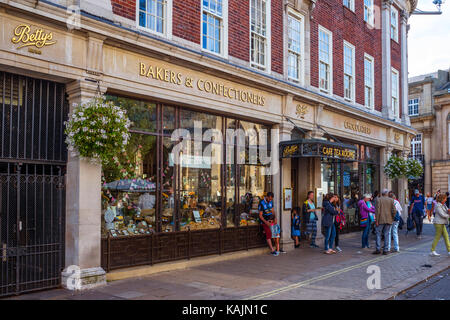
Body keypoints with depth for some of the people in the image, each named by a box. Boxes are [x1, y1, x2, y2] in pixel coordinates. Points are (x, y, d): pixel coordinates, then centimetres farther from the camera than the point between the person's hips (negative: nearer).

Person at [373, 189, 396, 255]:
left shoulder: (379, 200, -4)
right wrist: (392, 218, 11)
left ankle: (378, 249, -1)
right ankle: (385, 250, 7)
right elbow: (394, 211, -3)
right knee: (386, 235, 6)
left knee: (378, 234, 4)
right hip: (389, 220, 2)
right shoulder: (391, 200, 3)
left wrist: (377, 220, -7)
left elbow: (377, 210, -10)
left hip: (380, 220, -2)